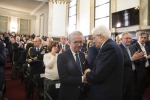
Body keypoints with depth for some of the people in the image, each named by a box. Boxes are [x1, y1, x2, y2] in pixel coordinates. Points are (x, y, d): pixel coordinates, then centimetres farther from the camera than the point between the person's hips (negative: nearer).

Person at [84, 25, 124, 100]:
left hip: (105, 94, -8)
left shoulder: (109, 47, -23)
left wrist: (87, 74, -8)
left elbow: (97, 75, -27)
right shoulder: (111, 46, 6)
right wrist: (91, 73, -3)